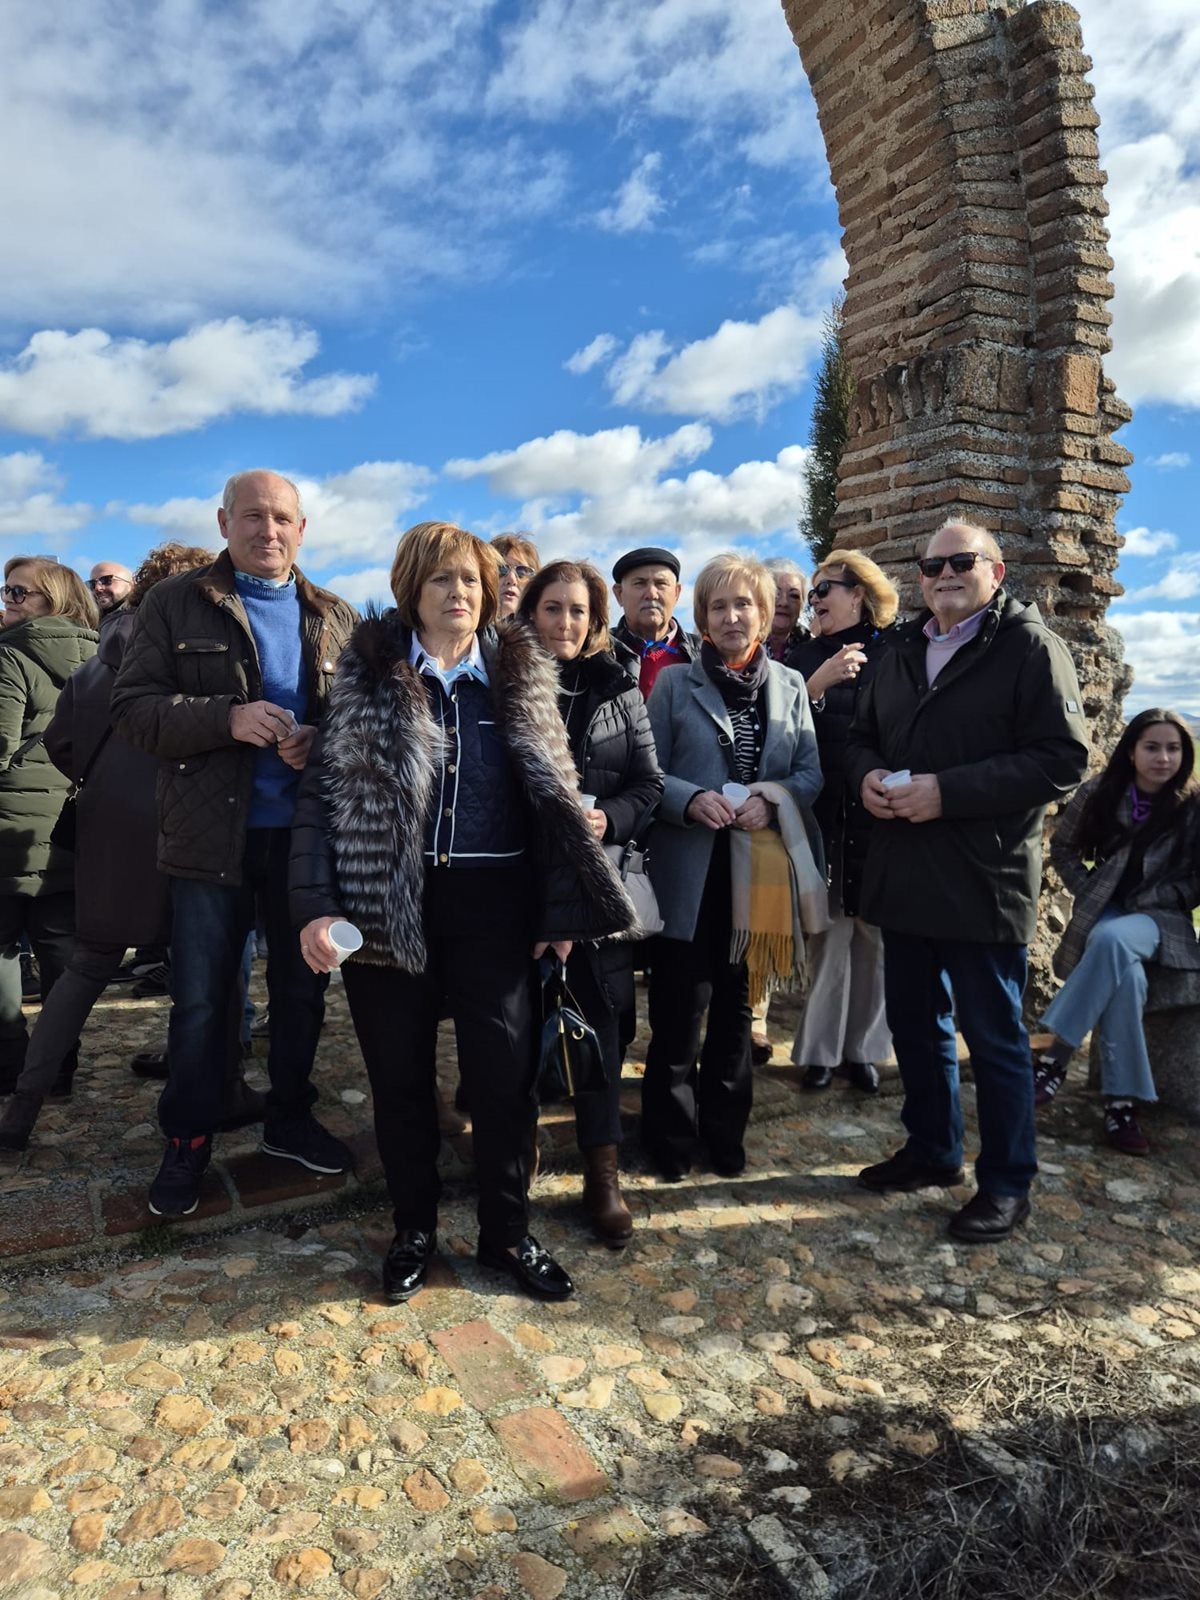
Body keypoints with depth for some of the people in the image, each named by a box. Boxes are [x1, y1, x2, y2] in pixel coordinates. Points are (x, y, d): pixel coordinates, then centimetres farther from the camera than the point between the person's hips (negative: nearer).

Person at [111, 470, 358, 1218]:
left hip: (307, 832, 3)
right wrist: (228, 718, -22)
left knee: (303, 986, 14)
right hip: (213, 833, -2)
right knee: (201, 999, 8)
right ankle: (188, 1141, 26)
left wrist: (323, 740, -15)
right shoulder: (175, 603, 0)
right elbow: (132, 707, -7)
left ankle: (291, 1117, 34)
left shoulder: (336, 618, 8)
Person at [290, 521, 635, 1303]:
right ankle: (414, 1229, 32)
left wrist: (560, 907, -1)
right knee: (400, 1075, 11)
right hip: (385, 900, 0)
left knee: (507, 1073, 3)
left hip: (493, 901, 1)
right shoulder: (368, 673, 2)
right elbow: (326, 791, -1)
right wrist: (316, 907, -11)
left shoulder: (520, 676, 6)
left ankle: (508, 1232, 25)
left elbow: (551, 793, 7)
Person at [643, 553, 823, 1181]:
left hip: (759, 874, 3)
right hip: (689, 874, -2)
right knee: (679, 1011, 1)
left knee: (737, 1007, 15)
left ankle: (724, 1131, 32)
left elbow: (811, 773, 3)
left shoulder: (789, 685, 7)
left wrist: (775, 799, -17)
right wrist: (691, 800, -21)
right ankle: (670, 1136, 22)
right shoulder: (674, 684, 0)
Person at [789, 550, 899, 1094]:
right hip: (823, 814, 0)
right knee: (829, 928, 0)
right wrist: (819, 682, -14)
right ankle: (820, 1049, 11)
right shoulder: (804, 656, 10)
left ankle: (861, 1048, 17)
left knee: (874, 930, 3)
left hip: (881, 814, 0)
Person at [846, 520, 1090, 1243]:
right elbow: (862, 735, 20)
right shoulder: (903, 651, 14)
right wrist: (868, 775, -4)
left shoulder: (1031, 647, -8)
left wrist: (946, 792, -22)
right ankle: (933, 1150, 36)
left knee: (994, 1036, 5)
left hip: (982, 880, -7)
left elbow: (1062, 761, -16)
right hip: (904, 876, 7)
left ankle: (1007, 1184, 22)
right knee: (914, 1021, 17)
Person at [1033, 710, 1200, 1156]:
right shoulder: (1098, 793, 2)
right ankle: (1121, 1102, -30)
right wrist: (1088, 891, 0)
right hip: (1103, 911, 1)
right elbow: (1063, 849, 13)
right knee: (1122, 969, -34)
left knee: (1112, 939, -38)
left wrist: (1144, 902, -8)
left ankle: (1054, 1057, -32)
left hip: (1160, 917, -1)